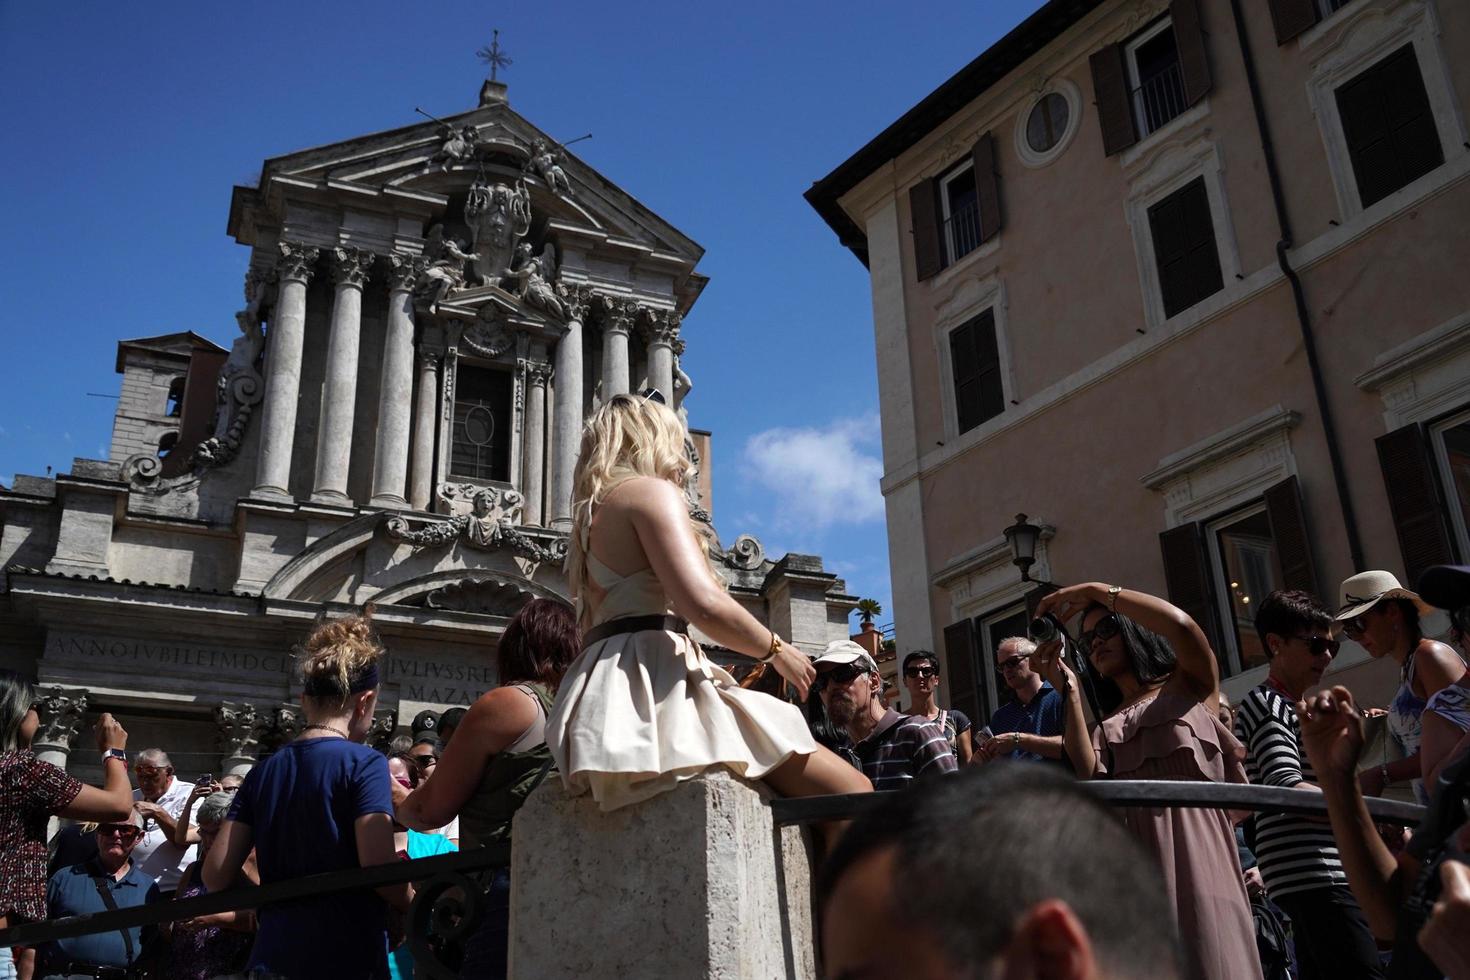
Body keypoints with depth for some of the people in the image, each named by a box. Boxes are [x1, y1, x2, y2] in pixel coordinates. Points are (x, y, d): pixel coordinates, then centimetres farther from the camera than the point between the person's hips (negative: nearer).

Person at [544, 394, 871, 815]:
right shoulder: (651, 490, 1)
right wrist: (777, 650, 1)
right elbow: (704, 604, -15)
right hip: (650, 689, -9)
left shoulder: (590, 518, 28)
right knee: (851, 793, -11)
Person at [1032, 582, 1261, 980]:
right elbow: (1087, 773, 3)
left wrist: (1096, 590, 0)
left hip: (1193, 848, -3)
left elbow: (1183, 626, -6)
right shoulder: (1106, 725, 26)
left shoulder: (1191, 685, 17)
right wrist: (1069, 690, 6)